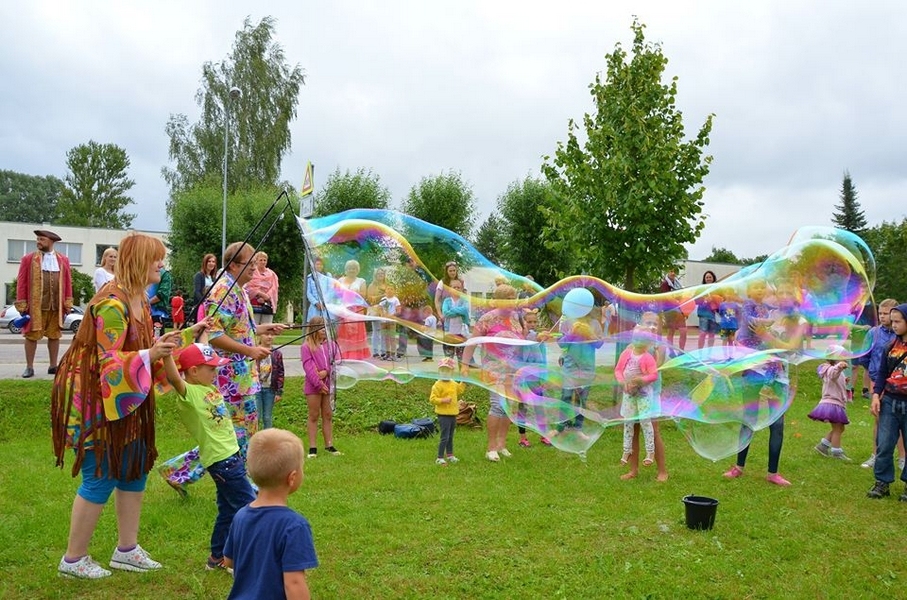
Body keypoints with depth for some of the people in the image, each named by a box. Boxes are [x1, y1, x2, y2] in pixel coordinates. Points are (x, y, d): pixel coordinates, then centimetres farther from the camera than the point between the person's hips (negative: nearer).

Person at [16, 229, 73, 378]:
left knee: (54, 336, 8)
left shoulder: (63, 260, 8)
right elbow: (21, 282, 0)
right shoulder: (28, 259, 2)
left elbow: (68, 282, 8)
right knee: (32, 336, 3)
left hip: (56, 306, 2)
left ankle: (53, 366, 17)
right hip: (35, 305, -2)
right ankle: (29, 367, 11)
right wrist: (22, 305, -5)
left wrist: (68, 303, 4)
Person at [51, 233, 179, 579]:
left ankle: (126, 550, 25)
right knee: (100, 480, -2)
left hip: (123, 401, 10)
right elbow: (108, 361, -24)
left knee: (135, 468, 12)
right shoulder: (112, 303, -23)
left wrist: (182, 337, 12)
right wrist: (148, 355, -37)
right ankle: (73, 559, 16)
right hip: (96, 401, -10)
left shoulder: (139, 299, 7)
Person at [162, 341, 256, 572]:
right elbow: (174, 378, -36)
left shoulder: (208, 388, 9)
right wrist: (166, 352, -48)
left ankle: (218, 557, 30)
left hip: (231, 454, 9)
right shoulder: (188, 393, -16)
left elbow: (202, 354, 24)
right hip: (221, 459, -9)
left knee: (229, 509, 18)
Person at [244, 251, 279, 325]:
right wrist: (261, 294, -14)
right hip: (254, 305, -3)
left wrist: (265, 298, -11)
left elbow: (273, 289, 4)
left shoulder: (272, 274, 12)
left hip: (268, 304, 3)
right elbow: (249, 288, -4)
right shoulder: (251, 273, 3)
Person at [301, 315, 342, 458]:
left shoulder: (331, 345, 7)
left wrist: (326, 372, -15)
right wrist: (319, 384, -15)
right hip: (313, 387, -4)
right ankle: (313, 447, 8)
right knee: (314, 416, 3)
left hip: (329, 384, 4)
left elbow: (336, 362, 2)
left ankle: (329, 445, 15)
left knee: (328, 415, 9)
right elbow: (309, 368, -11)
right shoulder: (306, 347, -5)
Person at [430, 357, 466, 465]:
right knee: (444, 437, -7)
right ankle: (440, 458, 1)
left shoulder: (454, 384, 9)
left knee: (450, 437, 19)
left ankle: (449, 455, 32)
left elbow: (459, 390, 31)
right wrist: (443, 400, -27)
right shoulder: (438, 385, -14)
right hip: (444, 415, -7)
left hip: (453, 414, 8)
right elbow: (432, 399, -18)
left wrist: (463, 382, 20)